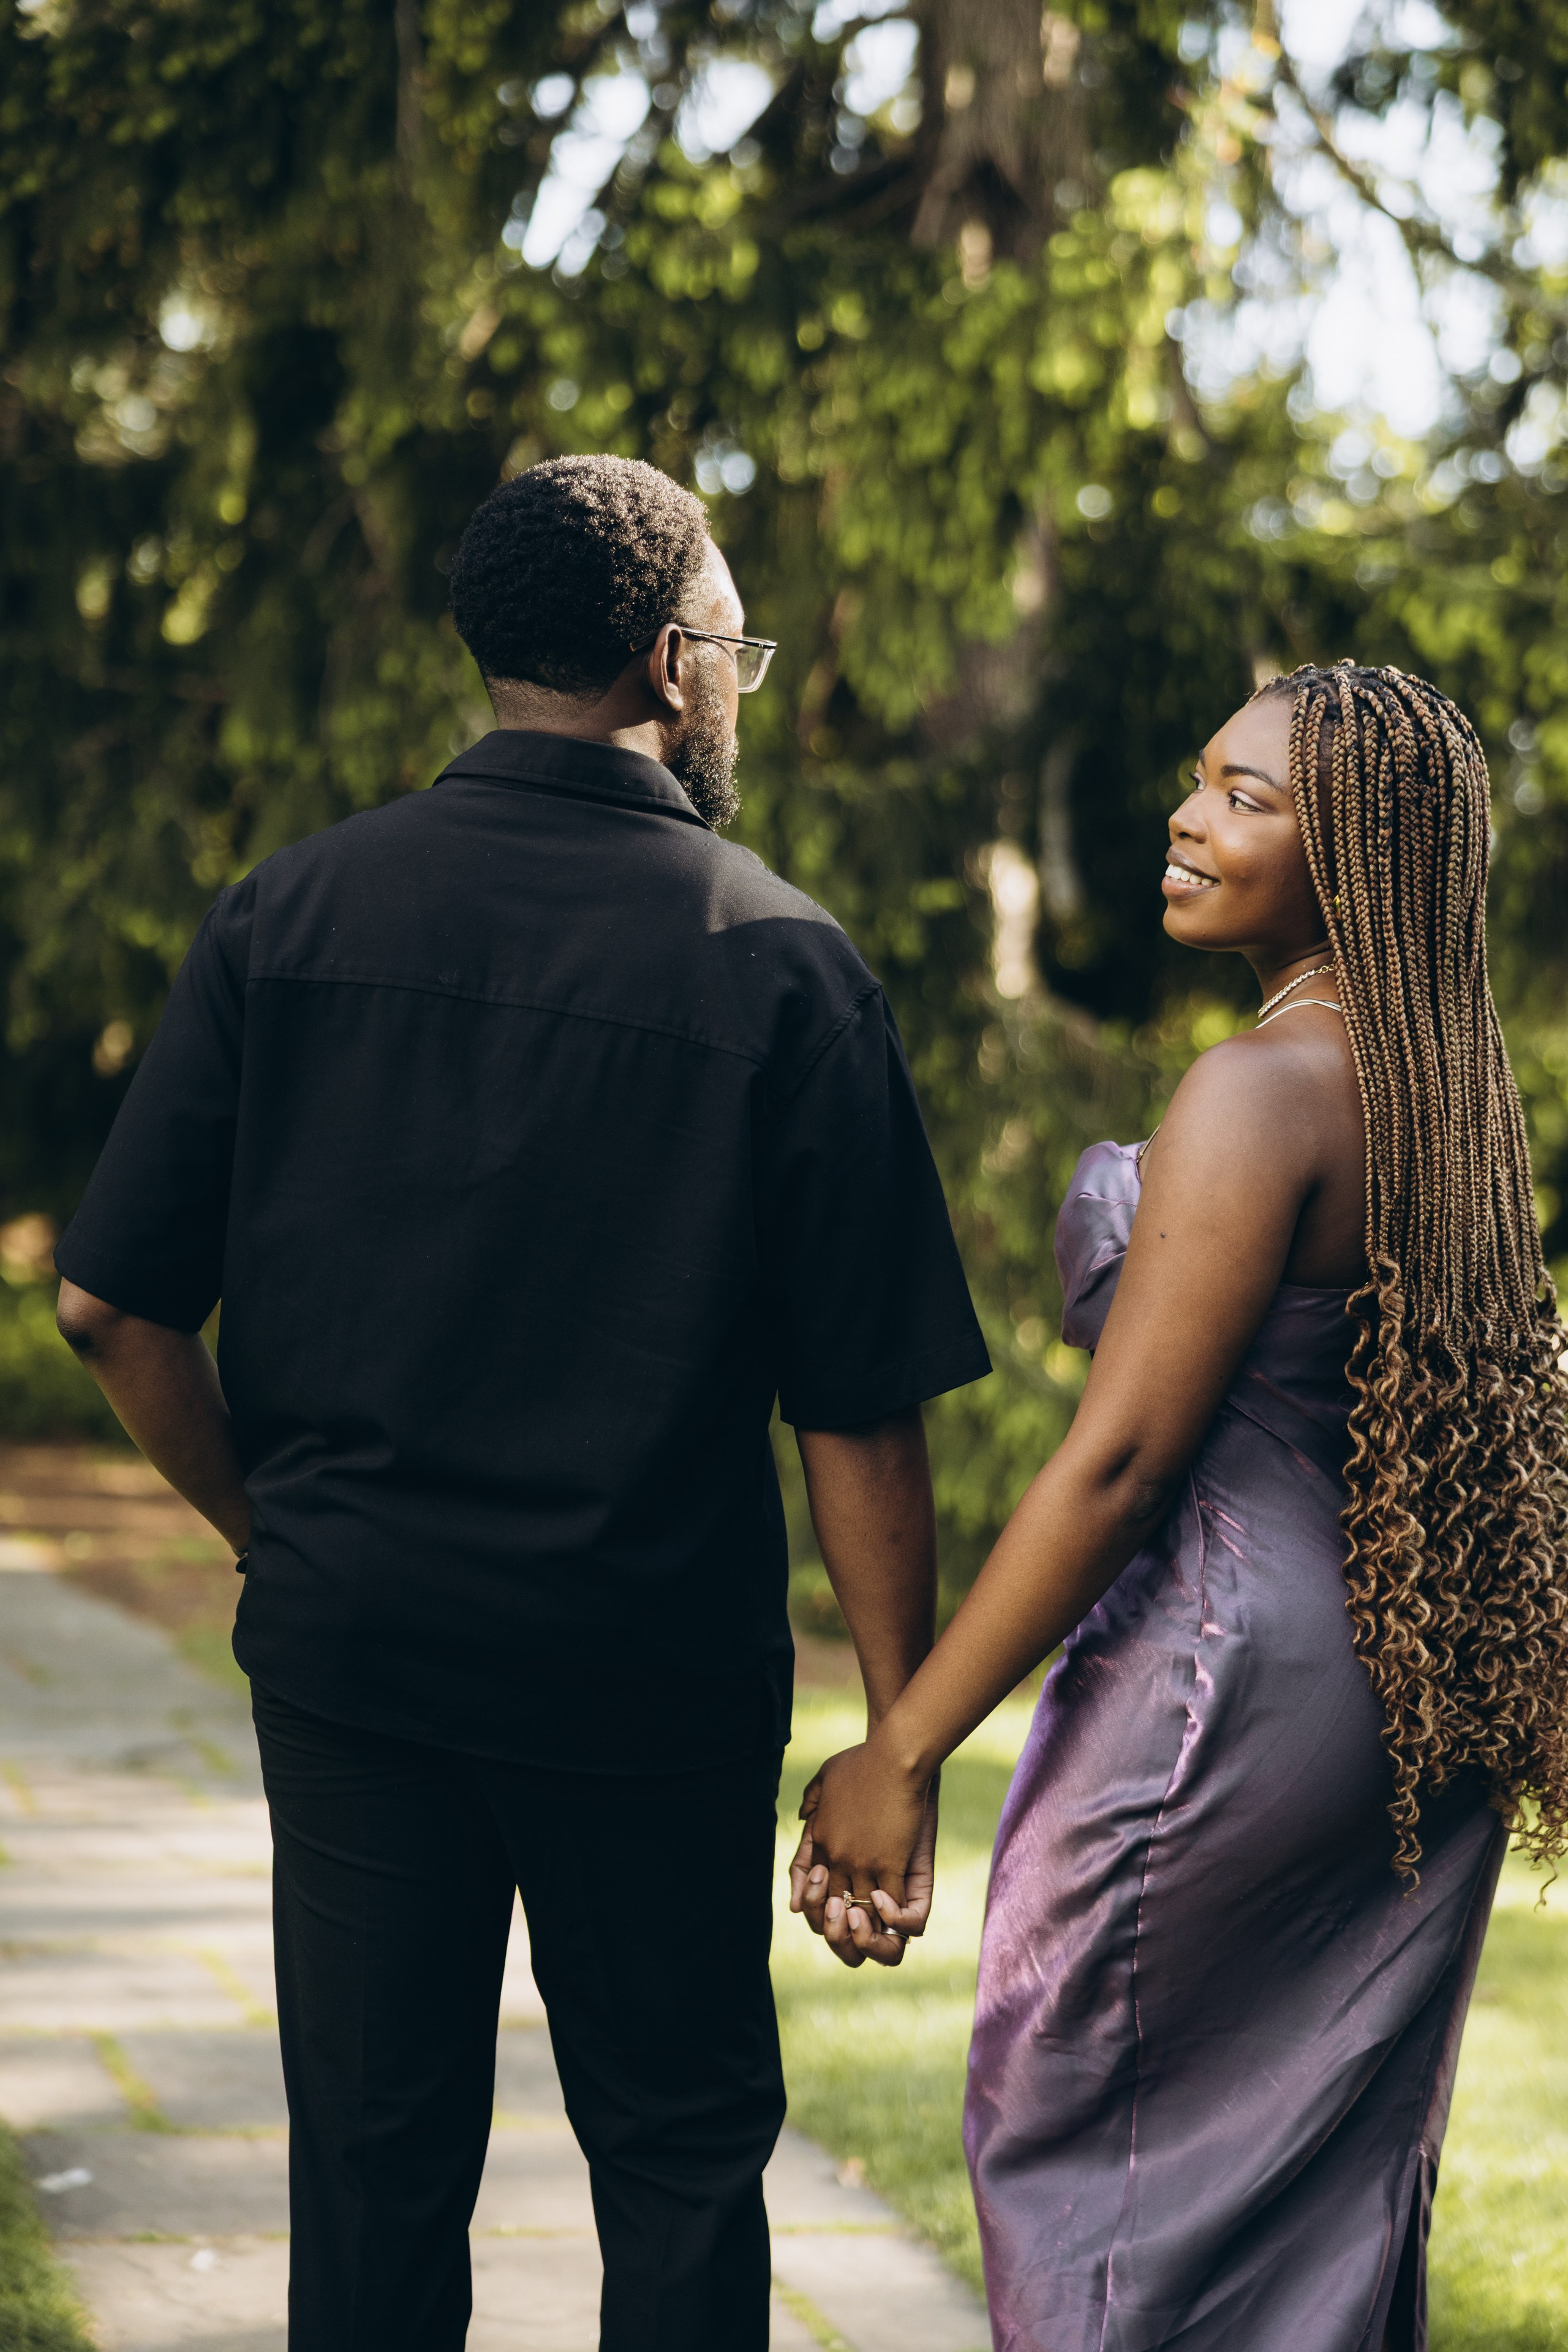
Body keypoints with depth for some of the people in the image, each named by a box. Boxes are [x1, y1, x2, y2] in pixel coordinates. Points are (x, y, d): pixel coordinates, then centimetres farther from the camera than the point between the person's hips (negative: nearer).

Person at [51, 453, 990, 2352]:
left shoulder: (291, 912, -1)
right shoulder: (780, 965, -8)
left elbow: (111, 1305, -3)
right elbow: (862, 1410, -9)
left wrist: (274, 1529, 12)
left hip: (350, 1643, 3)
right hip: (656, 1677, -2)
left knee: (373, 2180, 12)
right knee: (681, 2167, 13)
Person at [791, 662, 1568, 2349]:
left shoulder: (1262, 1090, -17)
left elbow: (1120, 1457, -20)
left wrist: (901, 1750, -15)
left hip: (1222, 1688, -9)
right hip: (1404, 1715, 9)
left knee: (1072, 2142, 4)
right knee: (1333, 2186, 16)